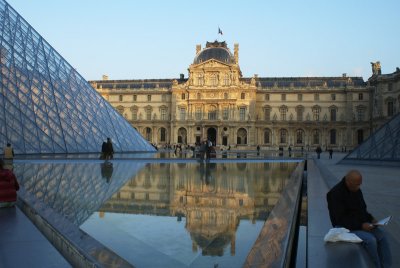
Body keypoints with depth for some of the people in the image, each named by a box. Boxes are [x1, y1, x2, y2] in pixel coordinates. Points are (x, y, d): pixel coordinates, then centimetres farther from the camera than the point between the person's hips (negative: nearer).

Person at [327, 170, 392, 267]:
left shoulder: (357, 190, 5)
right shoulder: (335, 194, -20)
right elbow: (340, 220, -22)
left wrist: (371, 219, -1)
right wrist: (361, 225, -25)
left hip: (361, 224, 8)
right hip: (345, 228, -7)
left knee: (381, 236, -13)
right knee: (371, 240, -26)